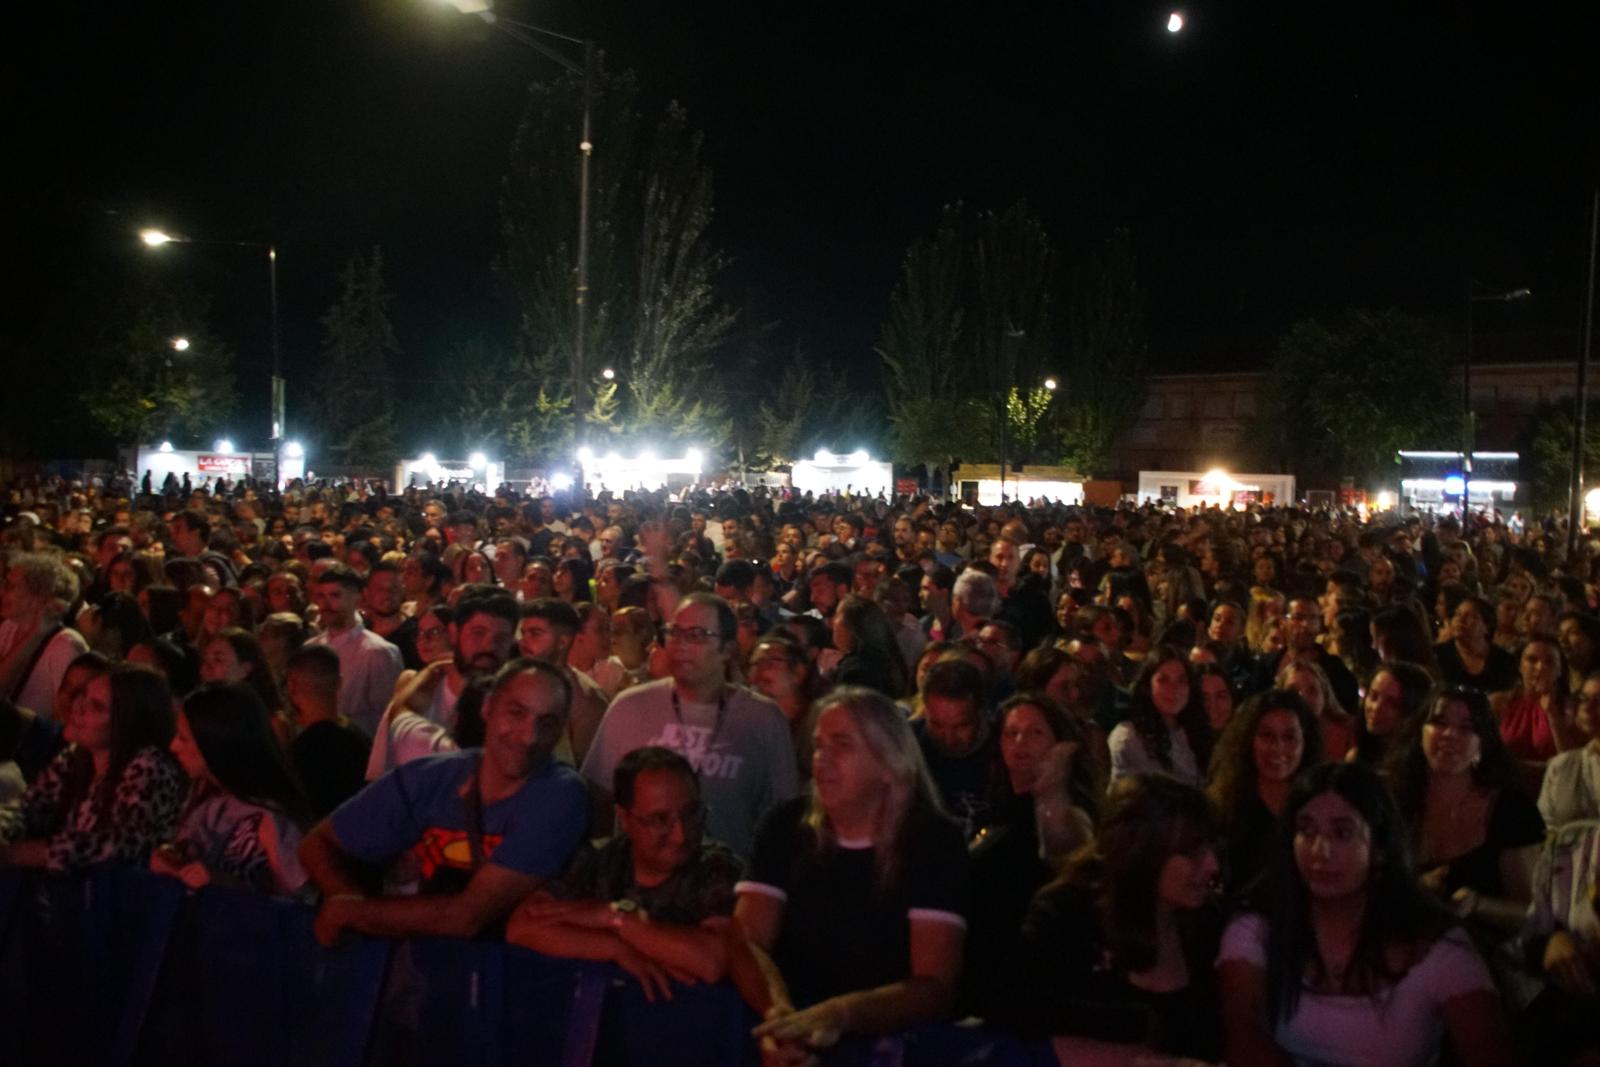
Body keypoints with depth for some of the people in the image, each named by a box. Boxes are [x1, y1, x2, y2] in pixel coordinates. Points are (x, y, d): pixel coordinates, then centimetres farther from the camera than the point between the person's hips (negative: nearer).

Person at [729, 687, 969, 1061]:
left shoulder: (934, 842, -7)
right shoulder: (787, 825, 2)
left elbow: (935, 987, -14)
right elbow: (746, 942, -5)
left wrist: (841, 1014, -31)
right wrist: (779, 1012, -26)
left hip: (888, 1040, -2)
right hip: (795, 1044, 2)